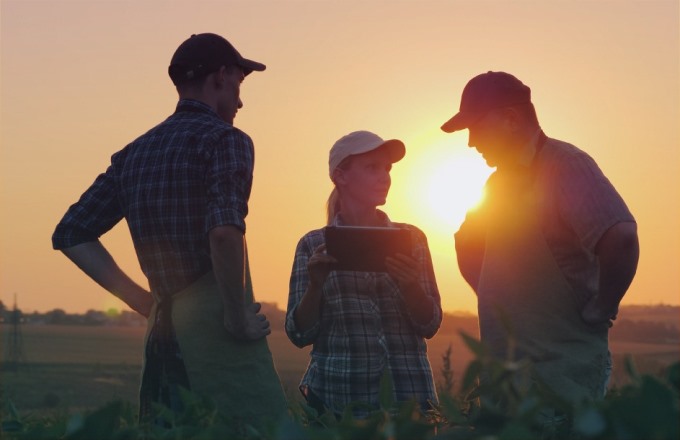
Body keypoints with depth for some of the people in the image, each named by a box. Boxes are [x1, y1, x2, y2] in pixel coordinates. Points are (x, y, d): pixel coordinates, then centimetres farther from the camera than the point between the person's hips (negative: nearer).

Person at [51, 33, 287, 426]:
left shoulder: (134, 154, 15)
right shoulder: (225, 139, -6)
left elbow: (71, 235, 16)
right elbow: (225, 231, -23)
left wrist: (142, 299, 14)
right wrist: (238, 317, -12)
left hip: (162, 332, 7)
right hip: (214, 325, -7)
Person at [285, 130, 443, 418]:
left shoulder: (411, 239, 7)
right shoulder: (314, 245, 3)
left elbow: (430, 325, 2)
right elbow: (300, 335, 0)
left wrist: (410, 284, -16)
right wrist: (316, 285, -17)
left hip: (407, 397, 1)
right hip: (337, 402, -1)